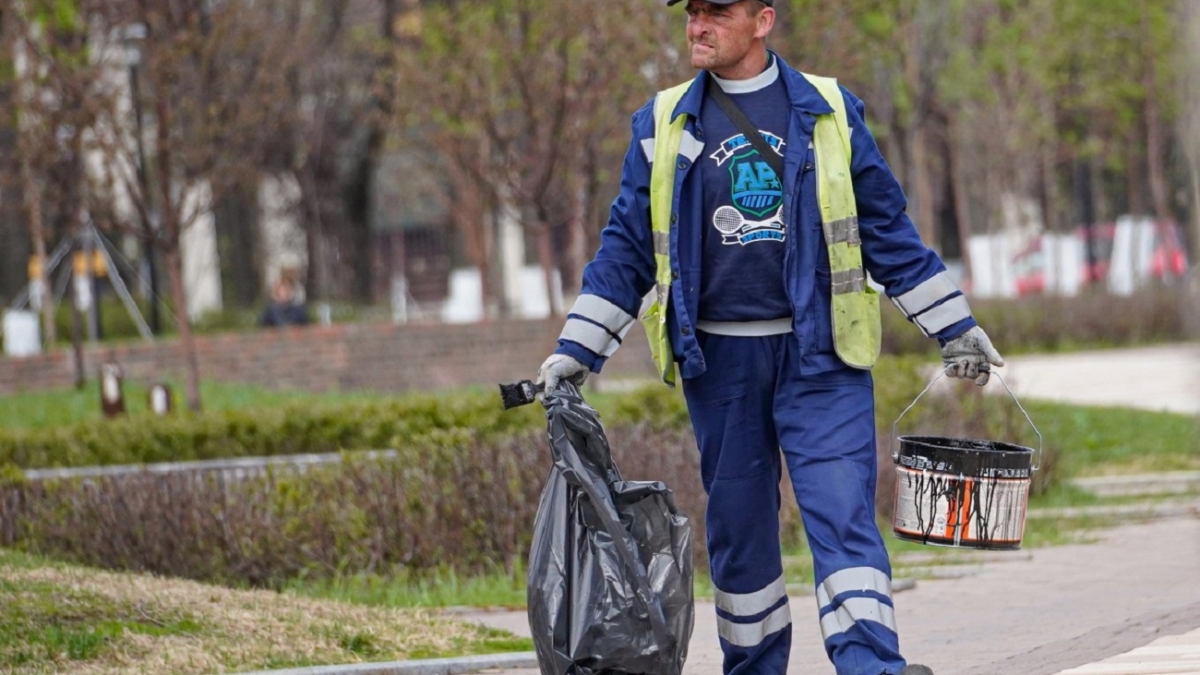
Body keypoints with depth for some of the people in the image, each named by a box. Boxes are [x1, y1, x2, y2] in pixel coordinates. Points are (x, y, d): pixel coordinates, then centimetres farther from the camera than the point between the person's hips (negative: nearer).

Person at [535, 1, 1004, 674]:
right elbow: (627, 247, 12)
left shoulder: (830, 112, 5)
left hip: (819, 354, -2)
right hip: (719, 360, 2)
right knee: (738, 524, 7)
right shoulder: (664, 125, 8)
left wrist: (955, 327, 11)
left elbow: (888, 230, 10)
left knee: (843, 510, -13)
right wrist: (576, 352, 8)